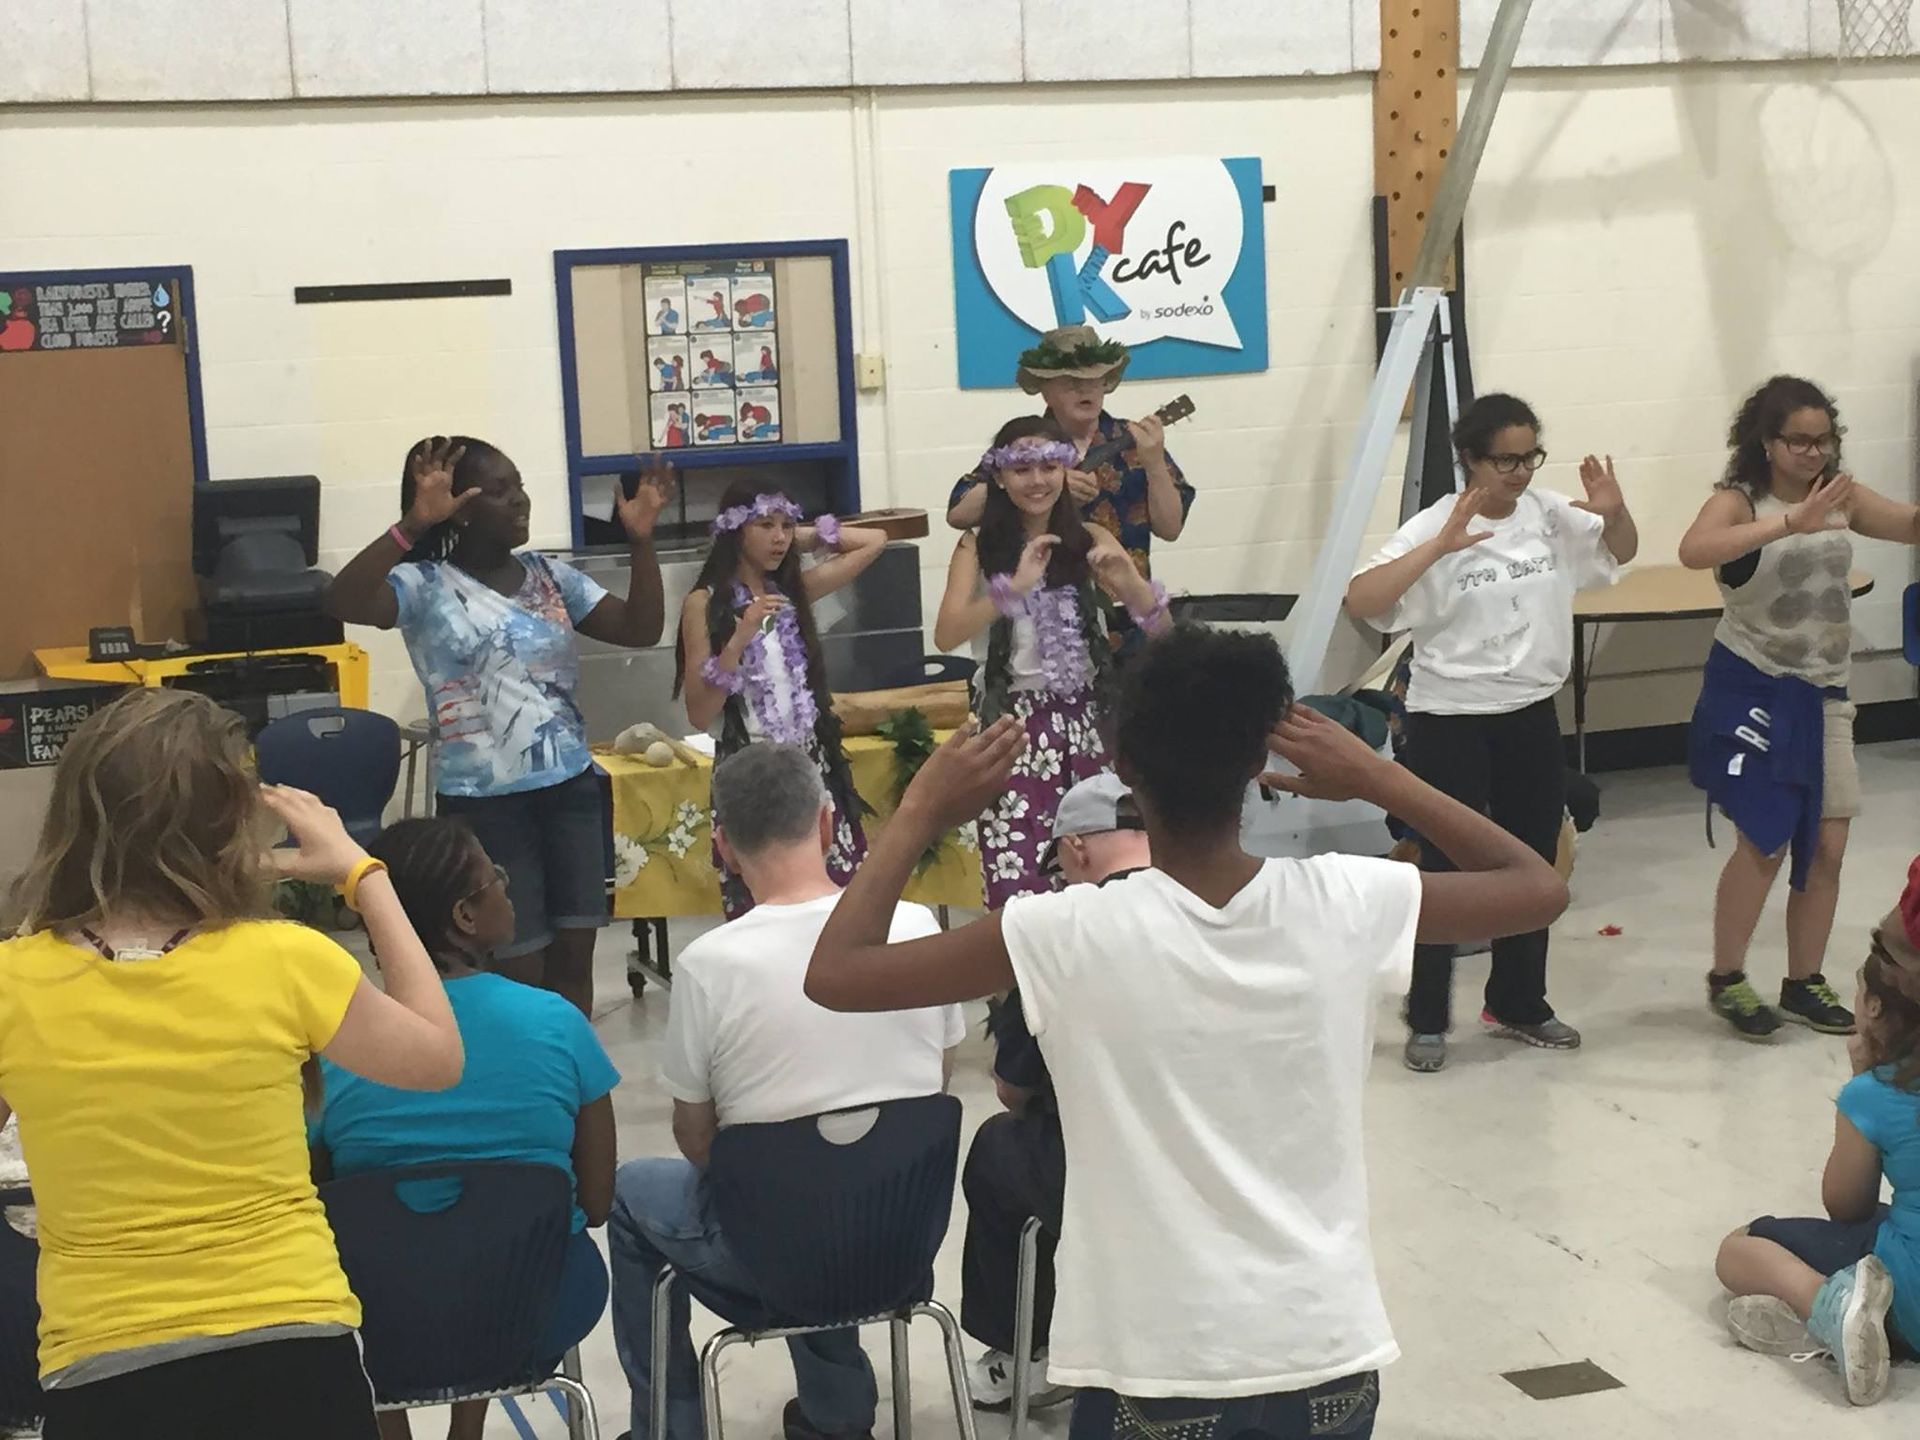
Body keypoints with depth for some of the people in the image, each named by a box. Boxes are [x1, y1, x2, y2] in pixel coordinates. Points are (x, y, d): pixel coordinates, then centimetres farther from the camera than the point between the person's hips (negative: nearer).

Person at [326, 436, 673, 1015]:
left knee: (574, 953, 11)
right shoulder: (427, 586, -10)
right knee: (517, 967, 3)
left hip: (570, 786, 5)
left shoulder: (549, 575, 7)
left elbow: (640, 632, 4)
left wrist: (642, 539, -9)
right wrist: (414, 523, -37)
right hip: (485, 800, -5)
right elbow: (342, 603, -29)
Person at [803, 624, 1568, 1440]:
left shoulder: (1076, 937, -17)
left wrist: (922, 814, -3)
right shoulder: (1348, 906, -9)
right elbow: (1540, 889, 7)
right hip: (1330, 1358, 3)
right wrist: (1379, 780, 5)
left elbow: (834, 975, -13)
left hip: (1161, 1373, -3)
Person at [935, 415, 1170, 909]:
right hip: (1014, 720, -2)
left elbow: (1161, 627, 0)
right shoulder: (979, 546, -2)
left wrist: (1129, 581, -21)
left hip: (1083, 716, 2)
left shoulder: (1089, 540, 3)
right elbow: (946, 636, -16)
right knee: (1018, 874, -8)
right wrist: (1013, 587, -29)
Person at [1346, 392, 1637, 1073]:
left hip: (1531, 715, 6)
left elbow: (1621, 553, 16)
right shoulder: (1434, 527, -15)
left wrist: (1615, 511, -7)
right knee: (1445, 870, 2)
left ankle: (1518, 1004, 32)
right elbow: (1360, 601, -26)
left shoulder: (1550, 514, 0)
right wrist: (1442, 547, -34)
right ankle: (1427, 1021, 14)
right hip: (1449, 720, -5)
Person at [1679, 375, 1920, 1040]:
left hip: (1822, 694, 5)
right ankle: (1726, 979, 15)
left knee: (1827, 844, 7)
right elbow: (1694, 551, -36)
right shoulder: (1738, 501, -15)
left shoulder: (1842, 495, 0)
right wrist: (1792, 523, -45)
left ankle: (1804, 984, 21)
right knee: (1764, 843, -4)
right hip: (1752, 690, -5)